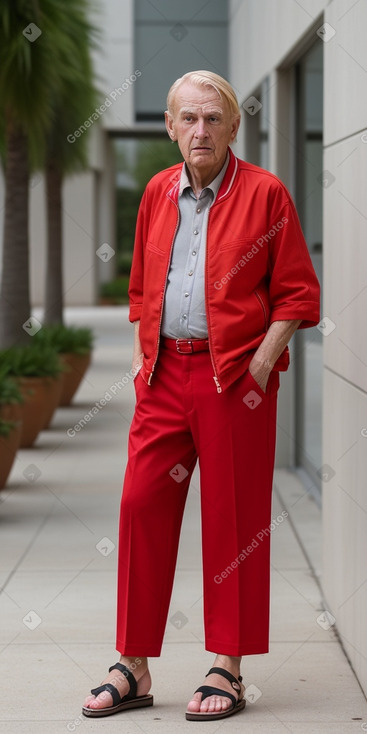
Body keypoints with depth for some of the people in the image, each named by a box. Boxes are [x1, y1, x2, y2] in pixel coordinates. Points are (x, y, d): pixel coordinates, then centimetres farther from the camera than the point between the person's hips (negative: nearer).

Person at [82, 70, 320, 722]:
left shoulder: (264, 193, -2)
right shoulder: (157, 193, 12)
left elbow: (297, 291, -2)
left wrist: (262, 359, -12)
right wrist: (140, 352, 10)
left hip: (235, 373, -4)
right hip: (164, 373, 5)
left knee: (233, 518, 1)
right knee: (141, 505, 1)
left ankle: (228, 669, 12)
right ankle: (133, 668, 12)